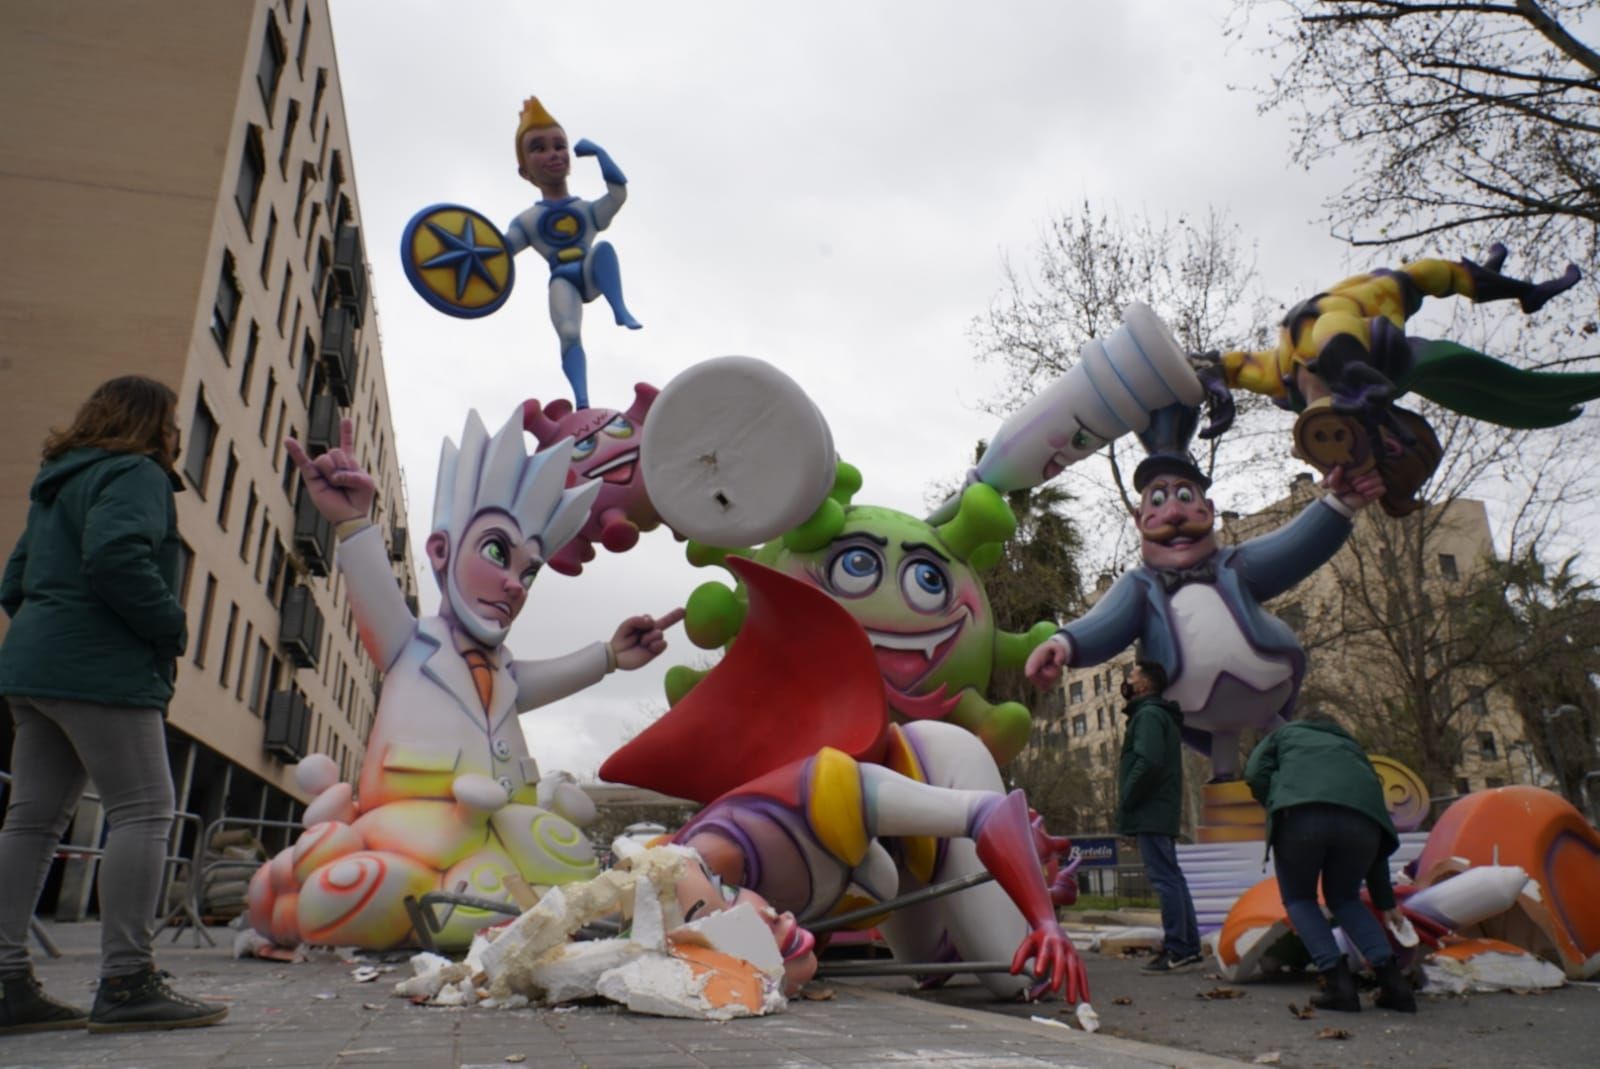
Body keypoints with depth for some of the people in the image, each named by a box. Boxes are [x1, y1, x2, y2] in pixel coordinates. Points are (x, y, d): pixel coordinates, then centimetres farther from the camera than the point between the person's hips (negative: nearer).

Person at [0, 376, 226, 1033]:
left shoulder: (58, 482, 23)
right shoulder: (135, 474, -6)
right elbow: (116, 556, -24)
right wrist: (170, 627, -13)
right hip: (102, 671, -10)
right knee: (144, 810, -9)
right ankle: (127, 982, -10)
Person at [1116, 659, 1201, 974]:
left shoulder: (1149, 715, -11)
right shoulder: (1156, 714, 21)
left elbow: (1148, 762, -24)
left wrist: (1126, 799, -14)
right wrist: (1129, 801, 15)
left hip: (1150, 814, -10)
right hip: (1160, 813, 10)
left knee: (1164, 878, -10)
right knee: (1171, 877, 12)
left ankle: (1177, 949, -9)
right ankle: (1188, 946, 16)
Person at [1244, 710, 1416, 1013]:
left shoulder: (1286, 733, 33)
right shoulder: (1353, 749, 39)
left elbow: (1255, 774, 12)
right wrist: (1386, 902, 43)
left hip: (1301, 815, -3)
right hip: (1361, 820, 4)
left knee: (1299, 899, 18)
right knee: (1343, 898, 27)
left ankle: (1336, 980, 3)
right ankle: (1391, 977, 14)